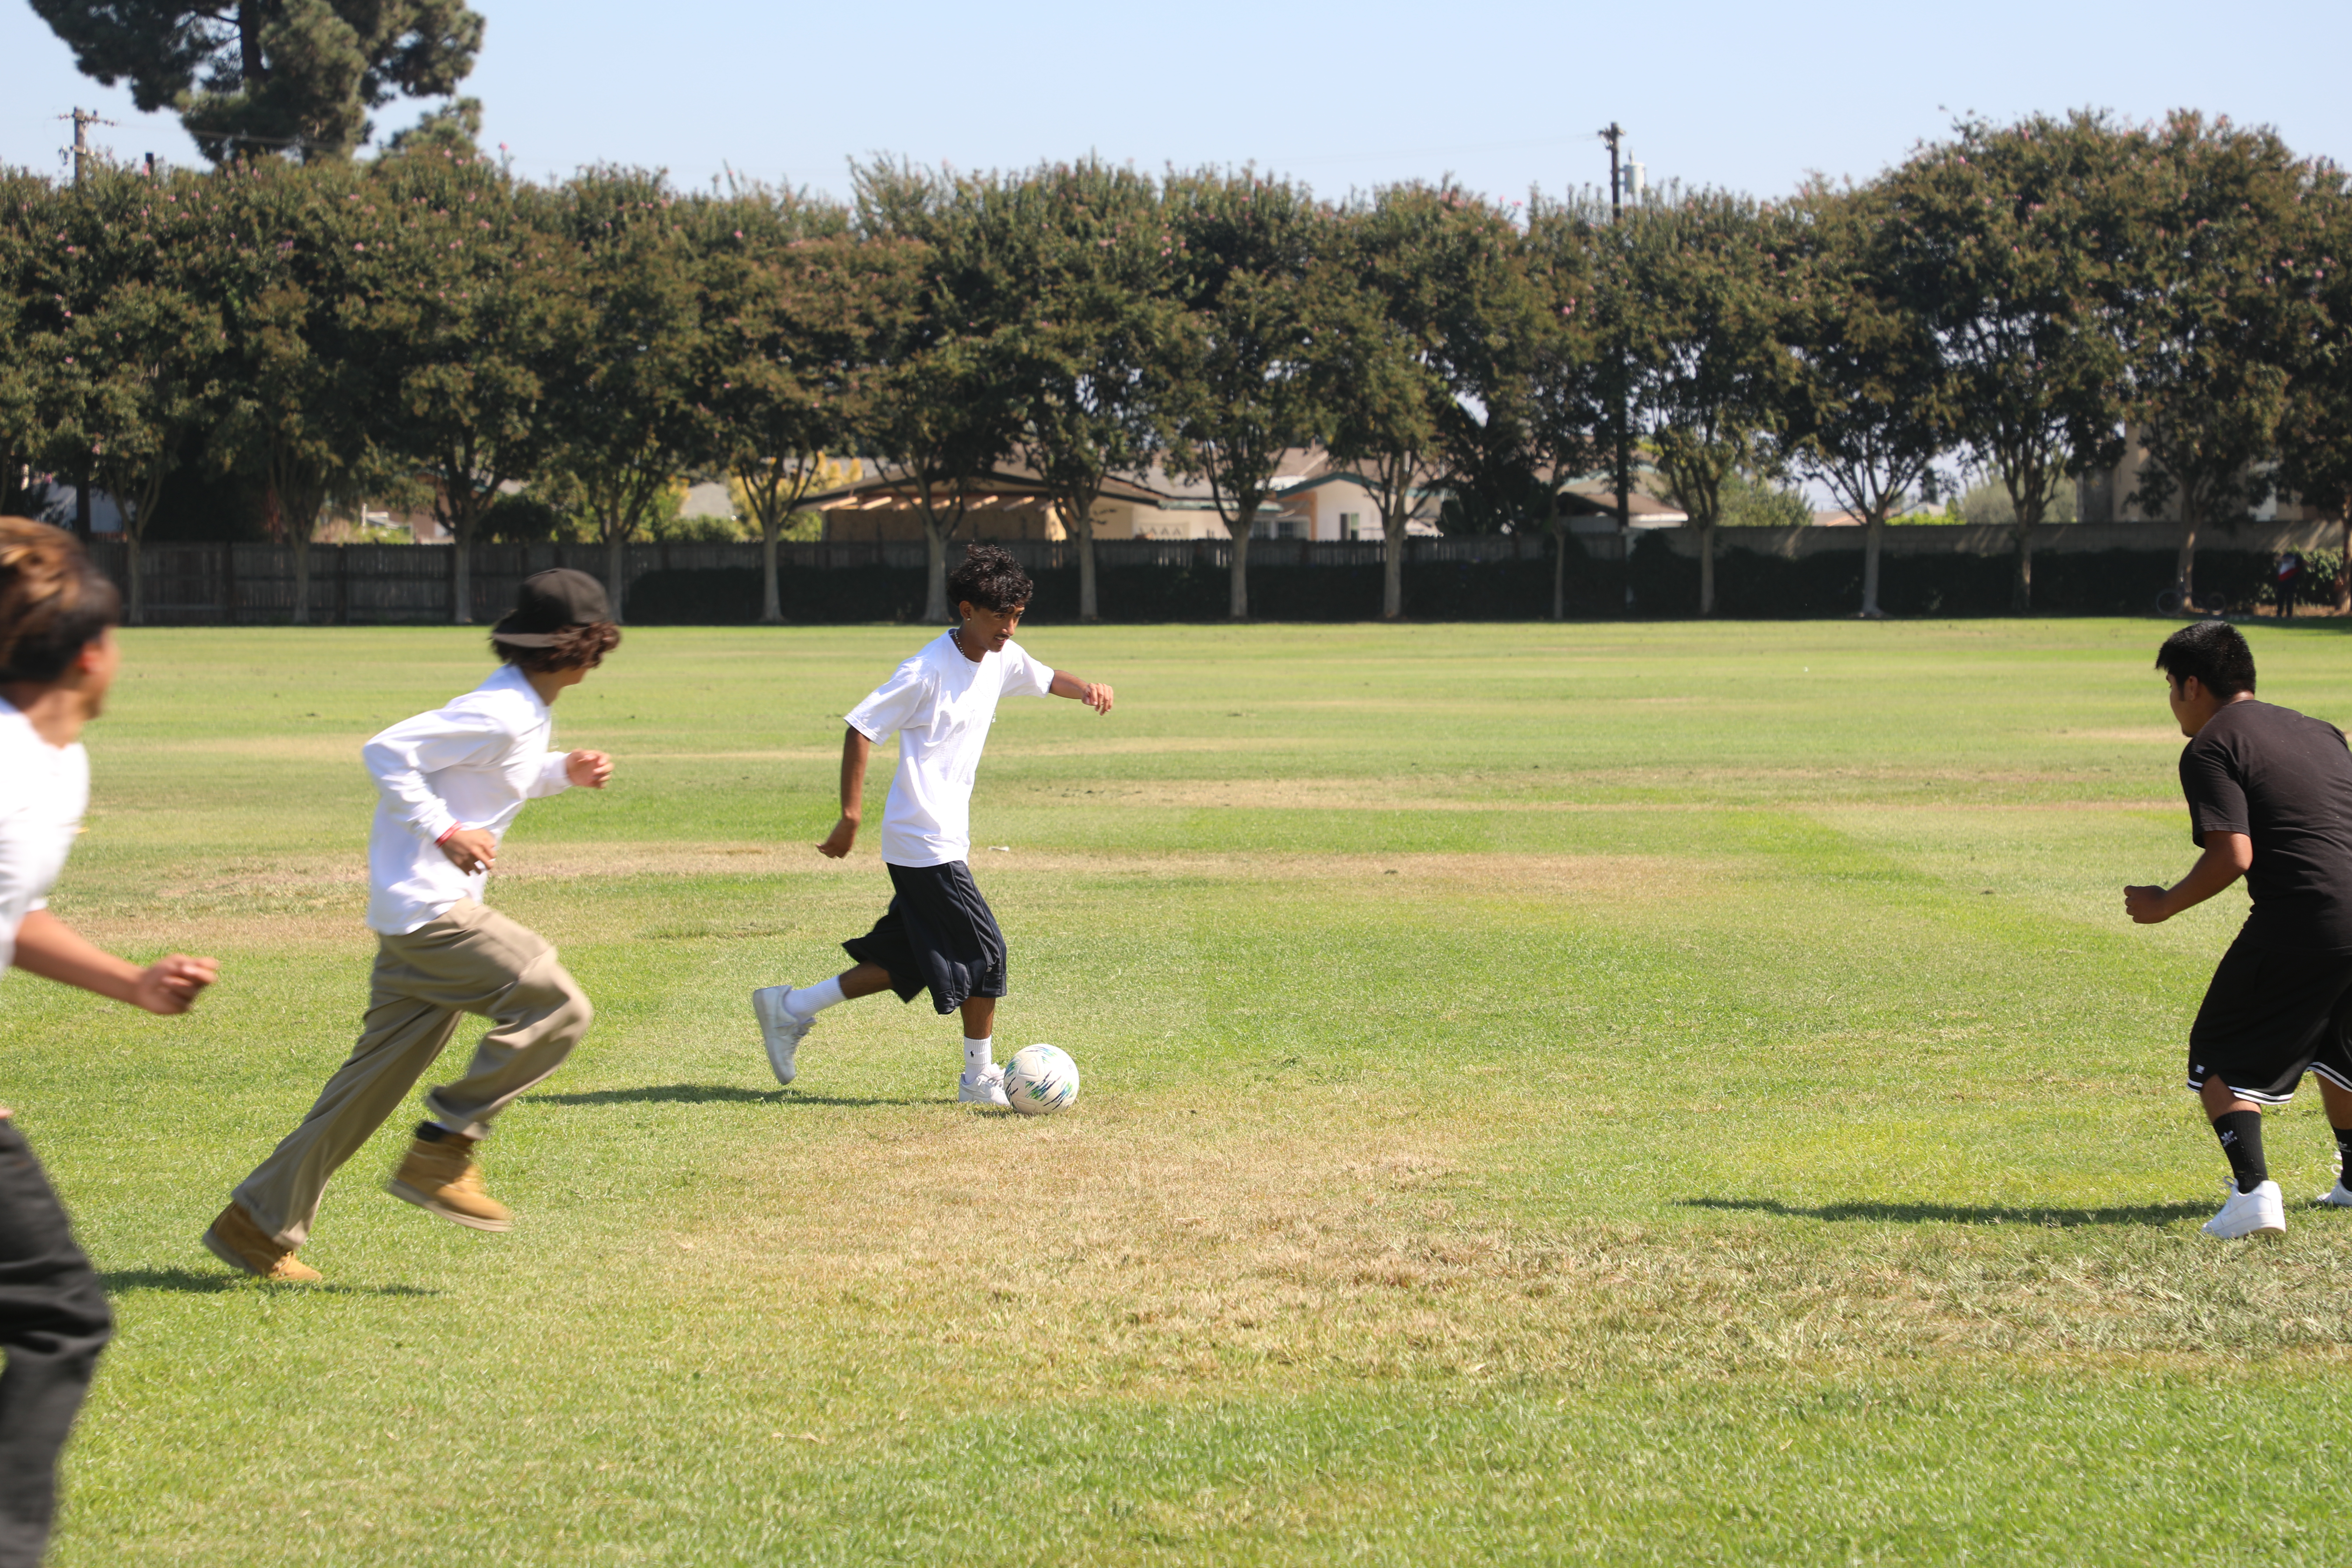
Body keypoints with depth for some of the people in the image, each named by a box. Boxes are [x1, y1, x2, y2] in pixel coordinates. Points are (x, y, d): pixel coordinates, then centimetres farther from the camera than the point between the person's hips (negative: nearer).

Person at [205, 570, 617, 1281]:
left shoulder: (527, 710, 13)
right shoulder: (501, 715, -17)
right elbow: (387, 751, -20)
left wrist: (563, 771, 16)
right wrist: (446, 832, -22)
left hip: (418, 914, 10)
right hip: (428, 907, -10)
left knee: (379, 1077, 10)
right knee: (556, 1006, -14)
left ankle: (260, 1223, 13)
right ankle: (445, 1147, -8)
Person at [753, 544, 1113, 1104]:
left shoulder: (1002, 659, 7)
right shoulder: (928, 672, -18)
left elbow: (1045, 679, 27)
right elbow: (860, 729, -16)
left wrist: (1085, 688, 5)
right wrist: (851, 817, -17)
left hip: (948, 839, 9)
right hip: (925, 844, -9)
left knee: (910, 963, 12)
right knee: (985, 951, -6)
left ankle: (790, 1009, 20)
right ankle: (980, 1077, 8)